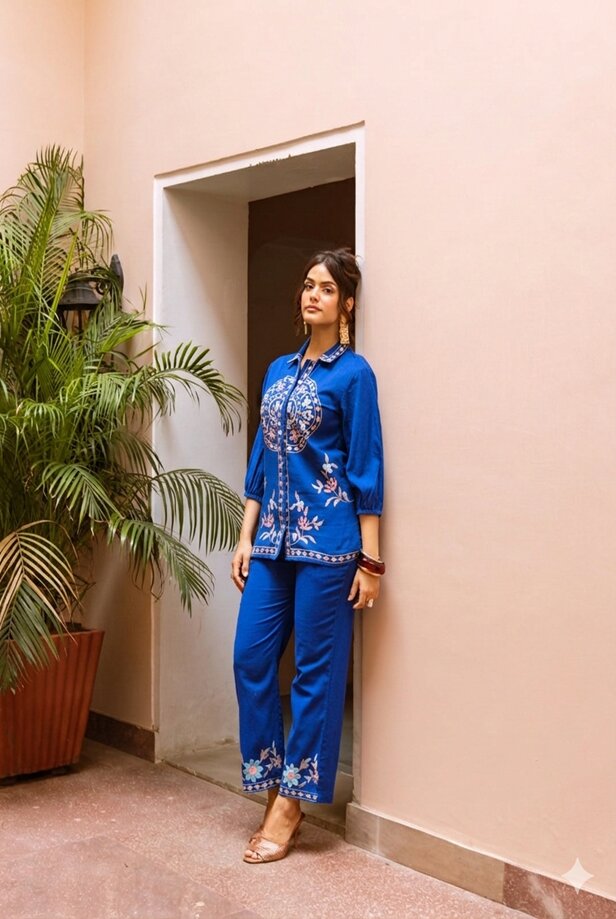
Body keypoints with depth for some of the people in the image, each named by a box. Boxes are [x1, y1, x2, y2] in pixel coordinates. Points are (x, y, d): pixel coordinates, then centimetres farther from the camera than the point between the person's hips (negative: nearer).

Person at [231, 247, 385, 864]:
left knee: (316, 670, 1)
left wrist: (370, 560, -10)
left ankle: (290, 804, 10)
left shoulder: (353, 373, -4)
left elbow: (365, 467, -7)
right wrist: (246, 538, 11)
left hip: (327, 538, -6)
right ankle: (273, 783, 19)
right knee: (251, 658, 4)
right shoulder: (279, 370, 15)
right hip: (275, 536, 7)